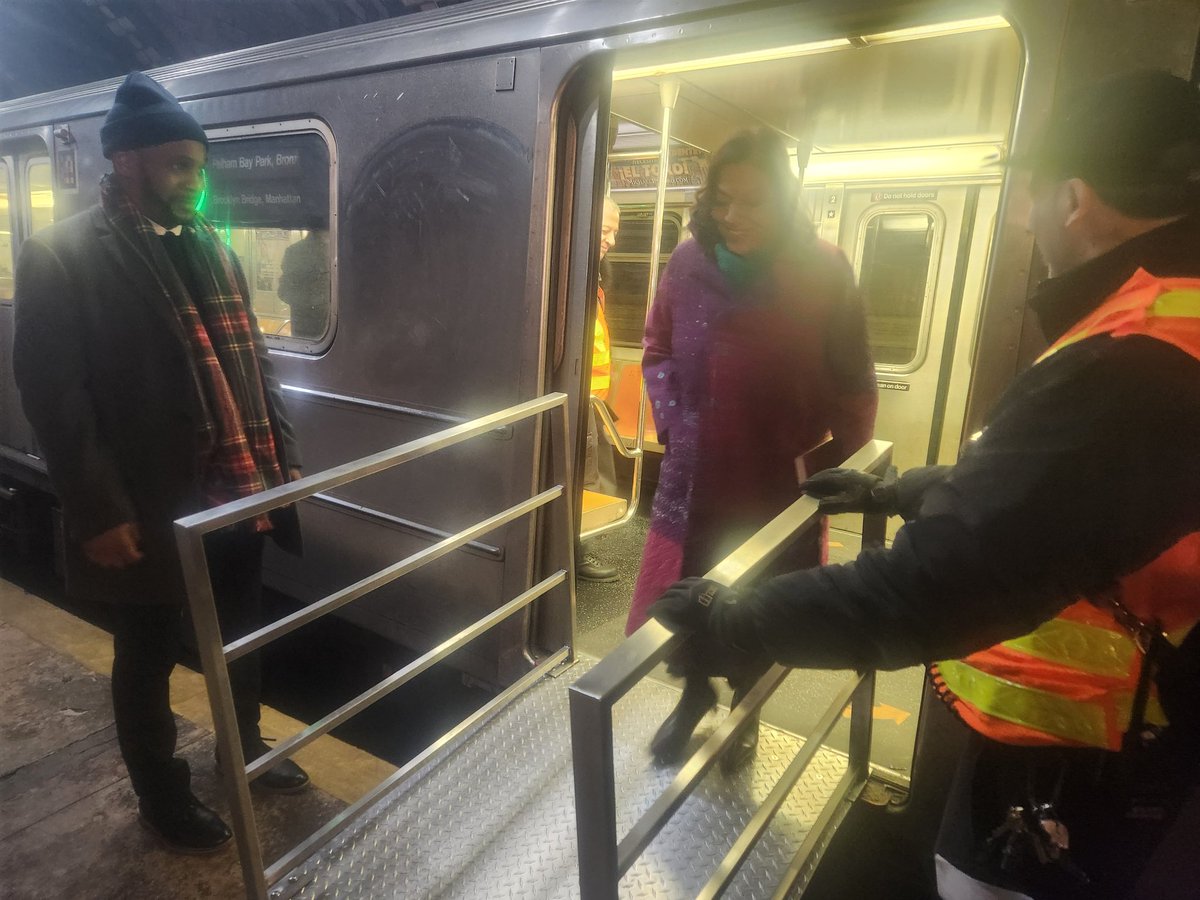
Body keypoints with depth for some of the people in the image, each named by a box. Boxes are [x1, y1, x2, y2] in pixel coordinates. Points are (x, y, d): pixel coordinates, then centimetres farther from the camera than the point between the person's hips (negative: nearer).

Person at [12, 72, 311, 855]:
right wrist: (100, 513, -15)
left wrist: (283, 457, 9)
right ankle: (164, 798, 36)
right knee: (149, 660, 14)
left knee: (243, 639, 21)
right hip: (153, 509, -6)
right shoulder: (61, 257, -8)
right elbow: (54, 395, -12)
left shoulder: (212, 250, 12)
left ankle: (245, 748, 45)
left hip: (239, 492, 6)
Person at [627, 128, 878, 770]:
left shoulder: (823, 273, -11)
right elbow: (657, 350, 10)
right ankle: (694, 694, 43)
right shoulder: (689, 262, -4)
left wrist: (827, 465, -7)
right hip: (695, 476, 2)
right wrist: (672, 422, 0)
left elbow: (853, 387, -4)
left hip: (779, 483, -2)